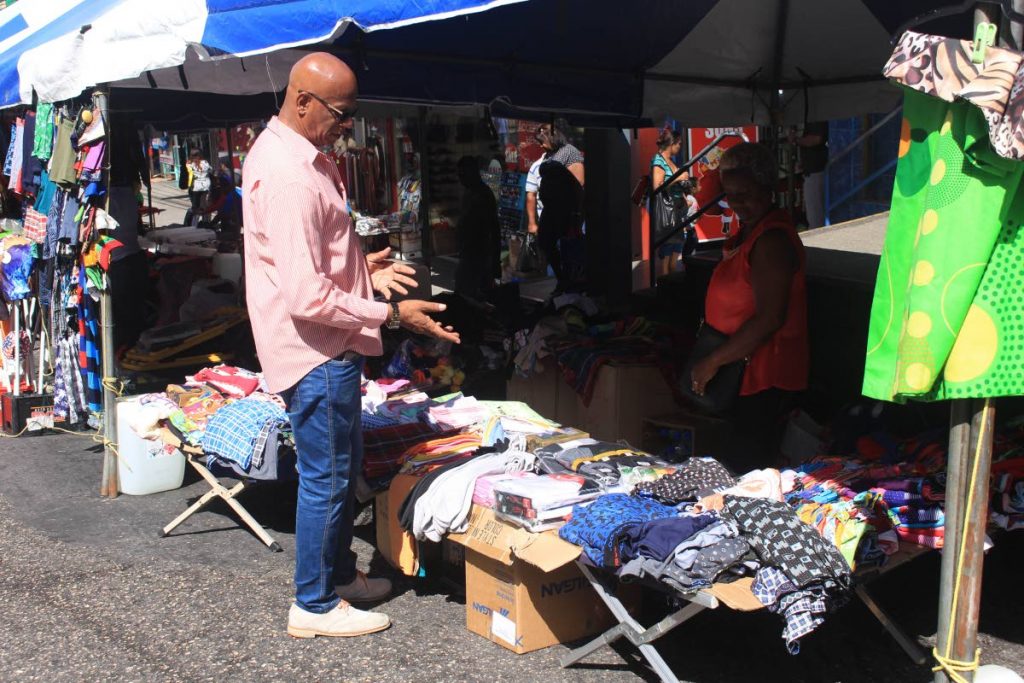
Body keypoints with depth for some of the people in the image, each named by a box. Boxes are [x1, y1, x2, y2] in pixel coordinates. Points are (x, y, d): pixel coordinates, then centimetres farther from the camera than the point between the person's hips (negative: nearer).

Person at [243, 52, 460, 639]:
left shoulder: (295, 154, 10)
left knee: (345, 465, 22)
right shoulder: (290, 177, -24)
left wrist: (361, 269, 11)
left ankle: (340, 573, 38)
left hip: (331, 347, 11)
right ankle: (315, 606, 19)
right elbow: (307, 297, -27)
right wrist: (391, 313, -21)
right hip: (317, 350, -11)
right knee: (327, 476, 3)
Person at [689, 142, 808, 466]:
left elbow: (769, 319, -27)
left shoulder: (771, 240, -21)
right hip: (744, 369, 10)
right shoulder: (749, 228, 13)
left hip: (763, 376, -10)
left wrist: (713, 361, -22)